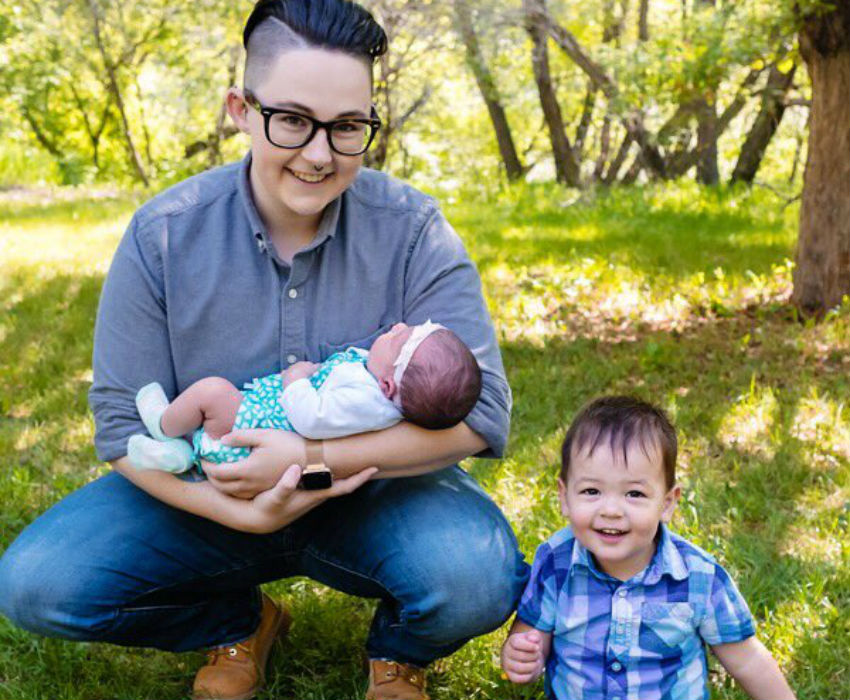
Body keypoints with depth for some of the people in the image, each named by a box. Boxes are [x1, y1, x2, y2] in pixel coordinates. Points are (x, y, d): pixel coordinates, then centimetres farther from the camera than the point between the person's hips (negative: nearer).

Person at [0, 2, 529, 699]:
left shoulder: (411, 228, -15)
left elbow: (480, 411, -19)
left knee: (477, 578, -33)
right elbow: (124, 425, -9)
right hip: (211, 494, 2)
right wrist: (245, 513, -24)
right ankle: (237, 625, 12)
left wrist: (314, 457, -29)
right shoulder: (163, 235, -12)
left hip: (375, 491, -1)